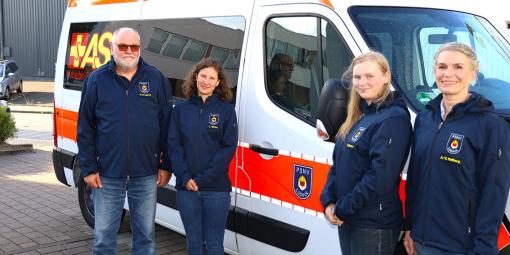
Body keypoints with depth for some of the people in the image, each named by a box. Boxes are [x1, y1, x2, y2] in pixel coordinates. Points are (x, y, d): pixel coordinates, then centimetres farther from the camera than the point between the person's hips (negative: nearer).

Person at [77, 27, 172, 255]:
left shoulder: (157, 80, 3)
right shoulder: (96, 80, 2)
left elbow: (166, 125, 5)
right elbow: (85, 129, 3)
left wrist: (166, 165, 1)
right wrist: (88, 168, -2)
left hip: (146, 174, 1)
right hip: (107, 174, 0)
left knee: (146, 233, 12)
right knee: (104, 235, 8)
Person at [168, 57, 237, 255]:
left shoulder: (226, 109, 1)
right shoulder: (181, 109, 8)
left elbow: (229, 148, -6)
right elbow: (173, 145, 4)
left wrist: (202, 179, -12)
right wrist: (185, 178, -10)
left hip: (216, 189, -2)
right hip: (186, 187, 2)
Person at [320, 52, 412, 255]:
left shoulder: (394, 118, -15)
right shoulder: (358, 115, 12)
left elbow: (380, 176, -22)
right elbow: (338, 163, 14)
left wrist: (341, 208, -16)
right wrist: (328, 201, 0)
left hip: (374, 225, -8)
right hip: (347, 220, 8)